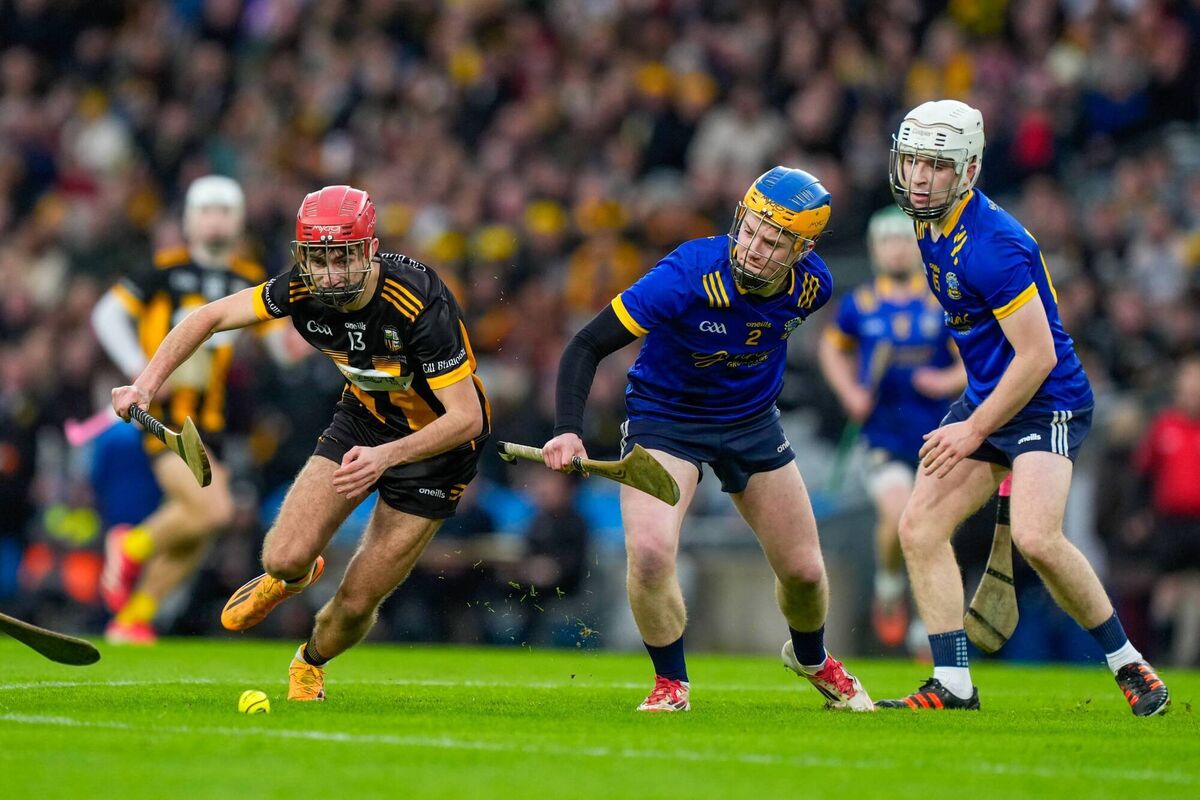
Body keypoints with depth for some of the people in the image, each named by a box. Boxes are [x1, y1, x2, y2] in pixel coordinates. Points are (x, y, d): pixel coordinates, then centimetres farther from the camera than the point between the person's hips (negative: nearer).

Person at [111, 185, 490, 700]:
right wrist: (146, 384, -18)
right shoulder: (303, 289, -19)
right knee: (285, 559, -13)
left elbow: (467, 417, -34)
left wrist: (385, 456, -47)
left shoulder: (419, 304, -35)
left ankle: (310, 663, 32)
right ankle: (291, 578, 28)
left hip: (435, 441, -4)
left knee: (356, 601, -4)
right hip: (364, 414, 4)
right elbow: (210, 316, -5)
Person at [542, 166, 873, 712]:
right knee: (650, 550, -27)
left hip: (753, 420, 4)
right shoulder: (689, 274, -32)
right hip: (664, 416, -4)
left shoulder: (812, 285, -16)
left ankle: (810, 658, 43)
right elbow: (586, 346, -29)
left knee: (804, 569, 8)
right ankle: (670, 684, -3)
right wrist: (567, 430, -41)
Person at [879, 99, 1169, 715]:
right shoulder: (930, 225, 5)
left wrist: (976, 432, -16)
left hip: (1047, 403, -10)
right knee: (919, 528, -1)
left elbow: (1038, 355, -24)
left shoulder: (992, 246, -25)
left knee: (1036, 538, -25)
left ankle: (1129, 665, -8)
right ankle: (953, 686, 1)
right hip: (986, 396, 10)